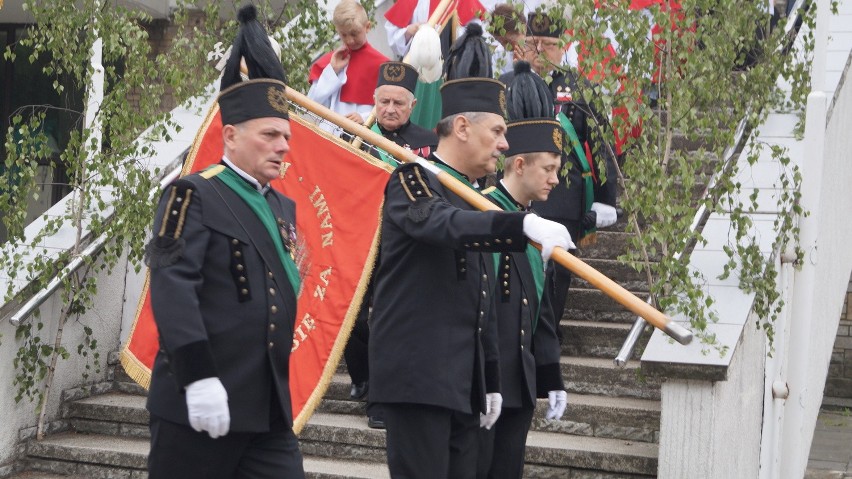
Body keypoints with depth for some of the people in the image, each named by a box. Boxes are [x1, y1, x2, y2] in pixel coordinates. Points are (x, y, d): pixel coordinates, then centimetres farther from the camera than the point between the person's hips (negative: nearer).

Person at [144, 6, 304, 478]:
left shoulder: (282, 207, 17)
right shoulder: (194, 195, -7)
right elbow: (172, 288, -17)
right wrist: (198, 378, -23)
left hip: (270, 406, 7)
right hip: (201, 400, -7)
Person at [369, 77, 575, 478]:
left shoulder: (473, 200, 21)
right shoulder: (413, 181, -6)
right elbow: (444, 224, -30)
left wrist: (491, 380, 20)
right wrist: (524, 224, -44)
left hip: (465, 383, 9)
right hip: (417, 375, -9)